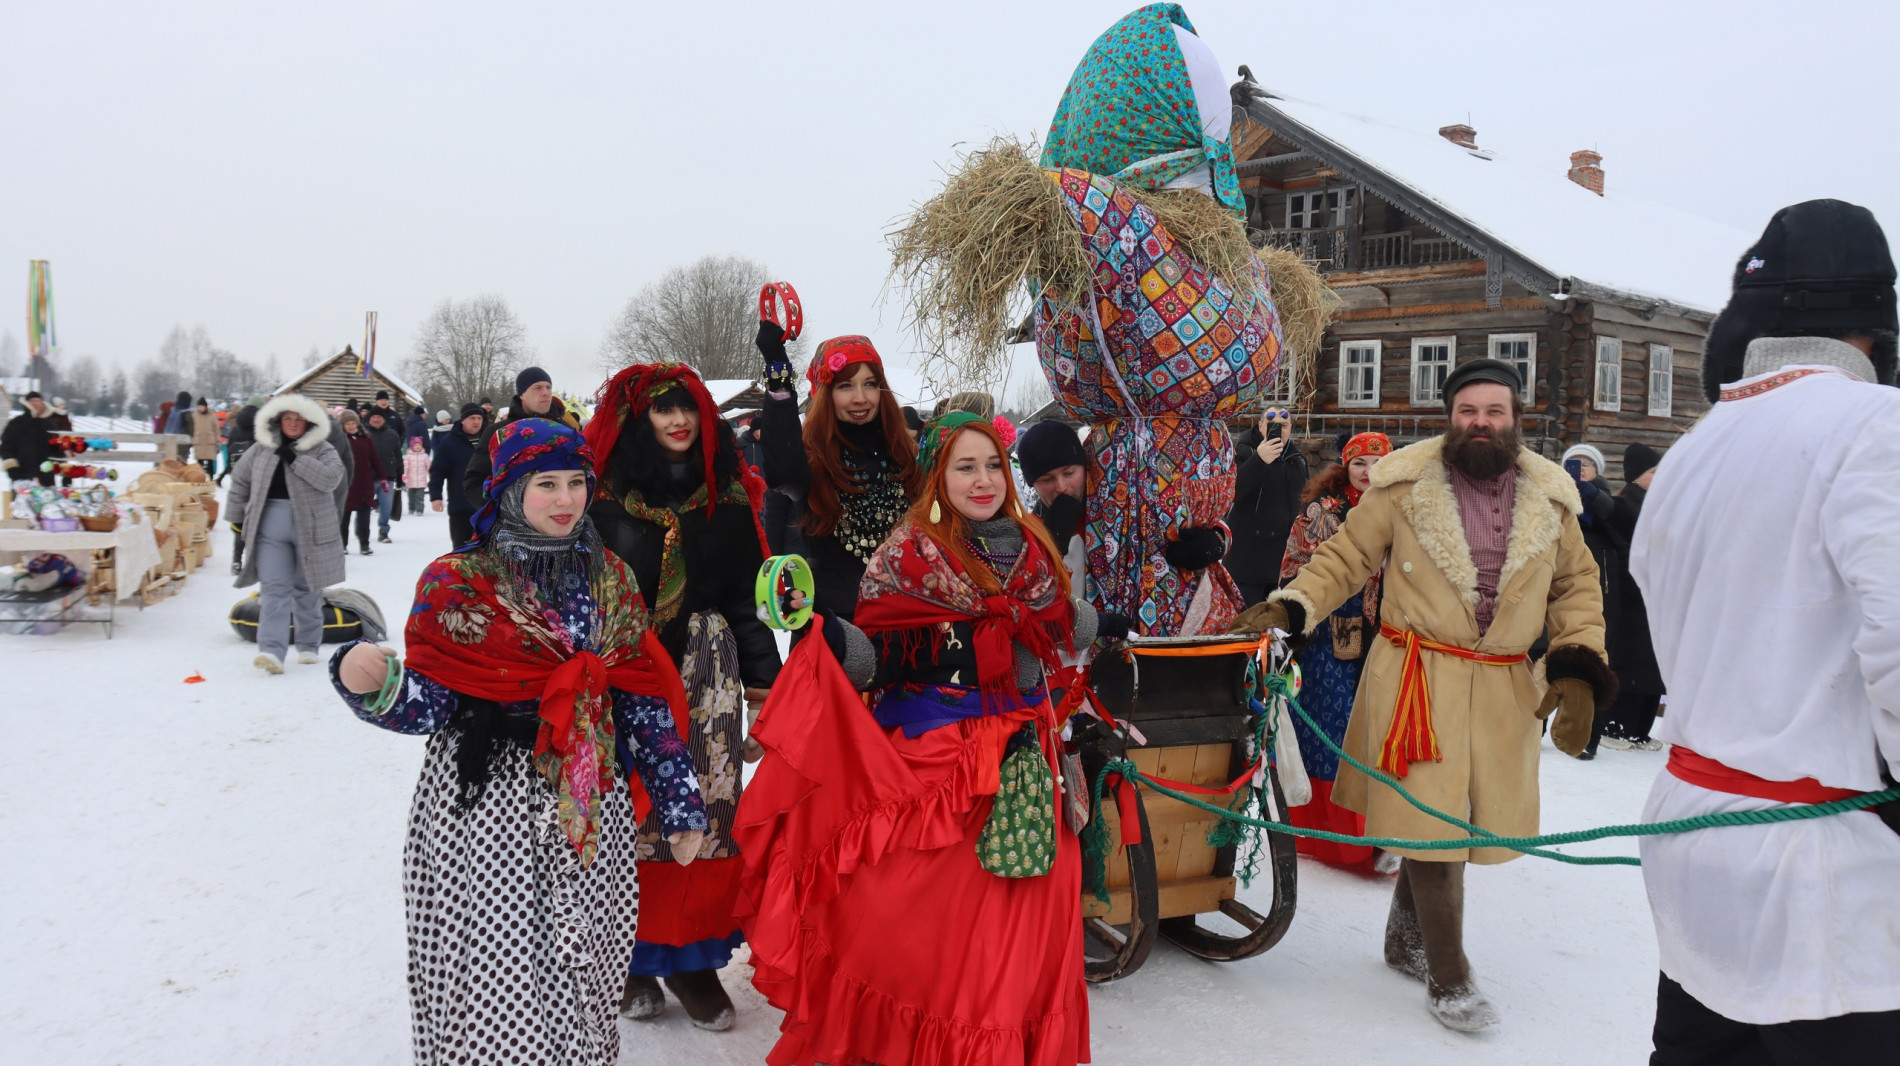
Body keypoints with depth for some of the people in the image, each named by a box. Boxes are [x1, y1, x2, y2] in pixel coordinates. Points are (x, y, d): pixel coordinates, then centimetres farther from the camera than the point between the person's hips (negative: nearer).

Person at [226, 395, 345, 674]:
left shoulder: (322, 450, -1)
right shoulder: (261, 450, 8)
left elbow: (330, 478, -19)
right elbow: (239, 482, 18)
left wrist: (296, 459, -21)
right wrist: (238, 522, 16)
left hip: (311, 529, -1)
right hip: (271, 529, 1)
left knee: (308, 589, 11)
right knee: (274, 588, -8)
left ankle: (308, 645, 26)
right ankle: (271, 650, -17)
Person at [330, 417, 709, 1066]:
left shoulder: (610, 580, 9)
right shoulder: (459, 584, -2)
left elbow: (645, 699, 9)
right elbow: (430, 705, -7)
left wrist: (680, 806, 8)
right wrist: (373, 684, -28)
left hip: (592, 804, 3)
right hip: (487, 800, -3)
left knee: (582, 965, 9)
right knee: (494, 970, -2)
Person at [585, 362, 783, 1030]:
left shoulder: (728, 493, 8)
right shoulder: (604, 493, -1)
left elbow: (749, 592, 10)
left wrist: (762, 675, 7)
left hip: (705, 675, 2)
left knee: (707, 809, 1)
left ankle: (693, 955, 14)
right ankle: (633, 959, 15)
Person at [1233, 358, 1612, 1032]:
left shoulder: (1550, 499, 5)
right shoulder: (1405, 485, -4)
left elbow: (1577, 586, 14)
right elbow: (1345, 556, 1)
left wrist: (1577, 670, 3)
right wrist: (1291, 606, -14)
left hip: (1502, 690, 4)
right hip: (1416, 678, -3)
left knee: (1434, 820, 13)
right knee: (1432, 822, -2)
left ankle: (1405, 938, 38)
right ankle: (1448, 977, 15)